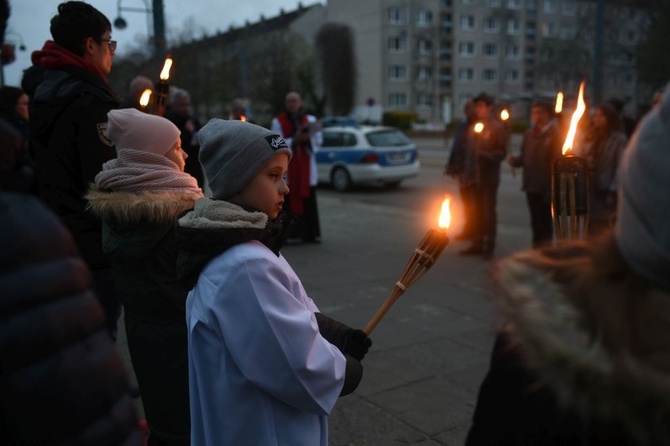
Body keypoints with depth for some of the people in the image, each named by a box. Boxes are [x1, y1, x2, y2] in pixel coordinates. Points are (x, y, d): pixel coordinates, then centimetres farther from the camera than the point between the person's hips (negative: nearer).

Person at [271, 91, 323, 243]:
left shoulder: (310, 120, 10)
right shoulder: (278, 122, 2)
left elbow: (319, 139, 5)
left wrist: (308, 138, -14)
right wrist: (294, 140, -17)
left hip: (306, 168, 3)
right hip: (286, 166, -3)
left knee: (308, 200, 4)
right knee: (288, 200, -6)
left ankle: (310, 233, 10)